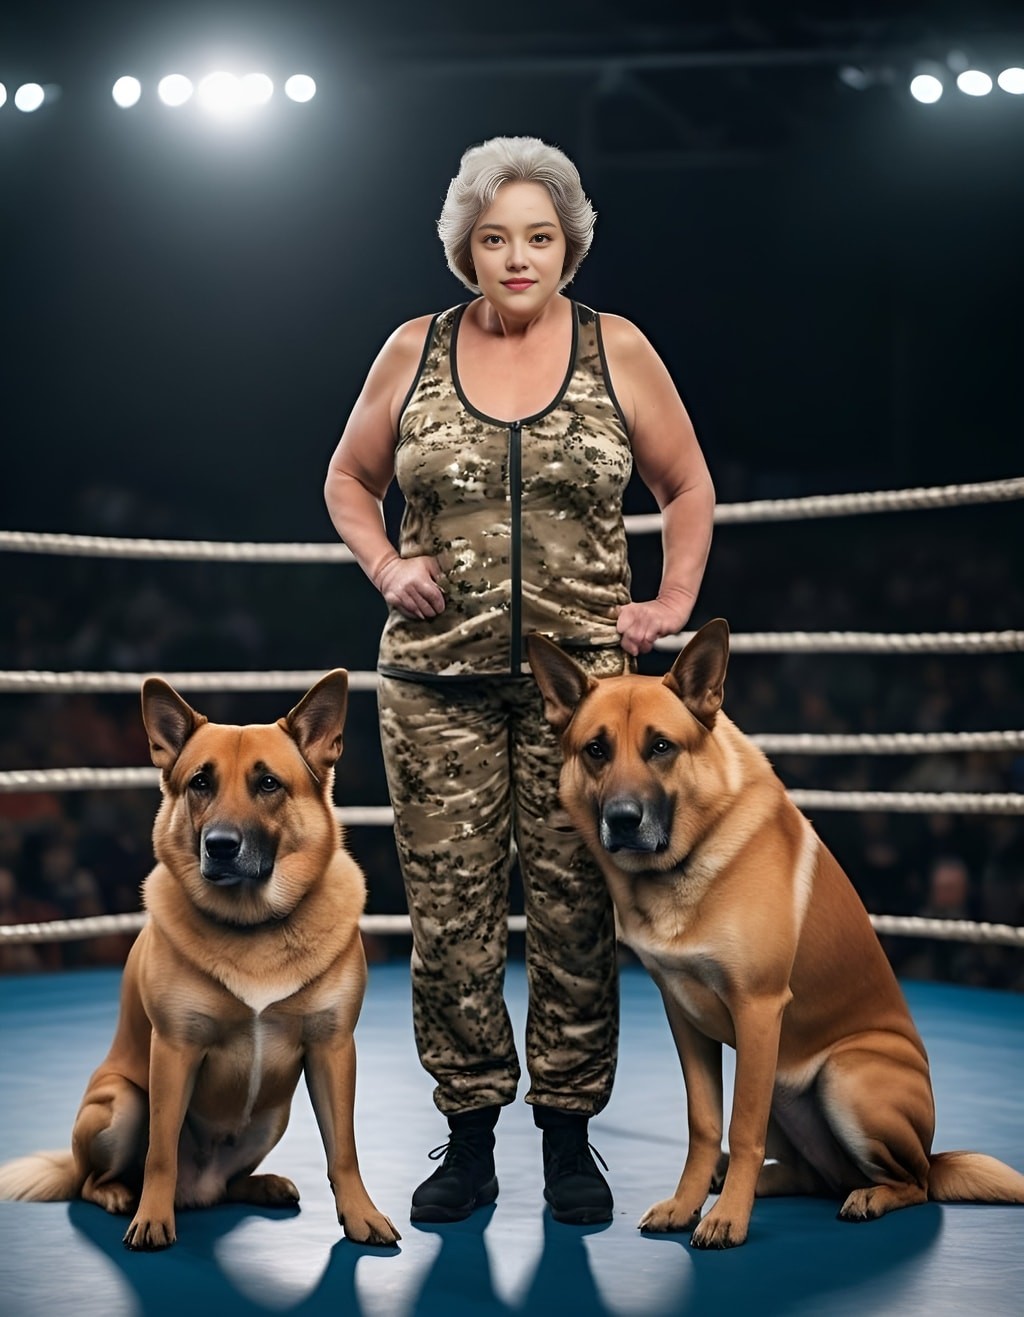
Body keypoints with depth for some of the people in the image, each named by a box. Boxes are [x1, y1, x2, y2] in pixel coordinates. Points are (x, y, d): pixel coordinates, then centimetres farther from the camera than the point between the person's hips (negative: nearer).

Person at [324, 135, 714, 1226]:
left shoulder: (617, 352, 4)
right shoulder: (413, 352, 6)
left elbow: (688, 488, 14)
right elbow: (348, 480, 18)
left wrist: (672, 604, 5)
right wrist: (388, 570, 2)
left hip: (582, 674, -1)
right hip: (438, 675, 1)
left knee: (575, 909, 1)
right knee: (450, 909, 1)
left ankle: (569, 1135, 12)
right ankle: (468, 1135, 12)